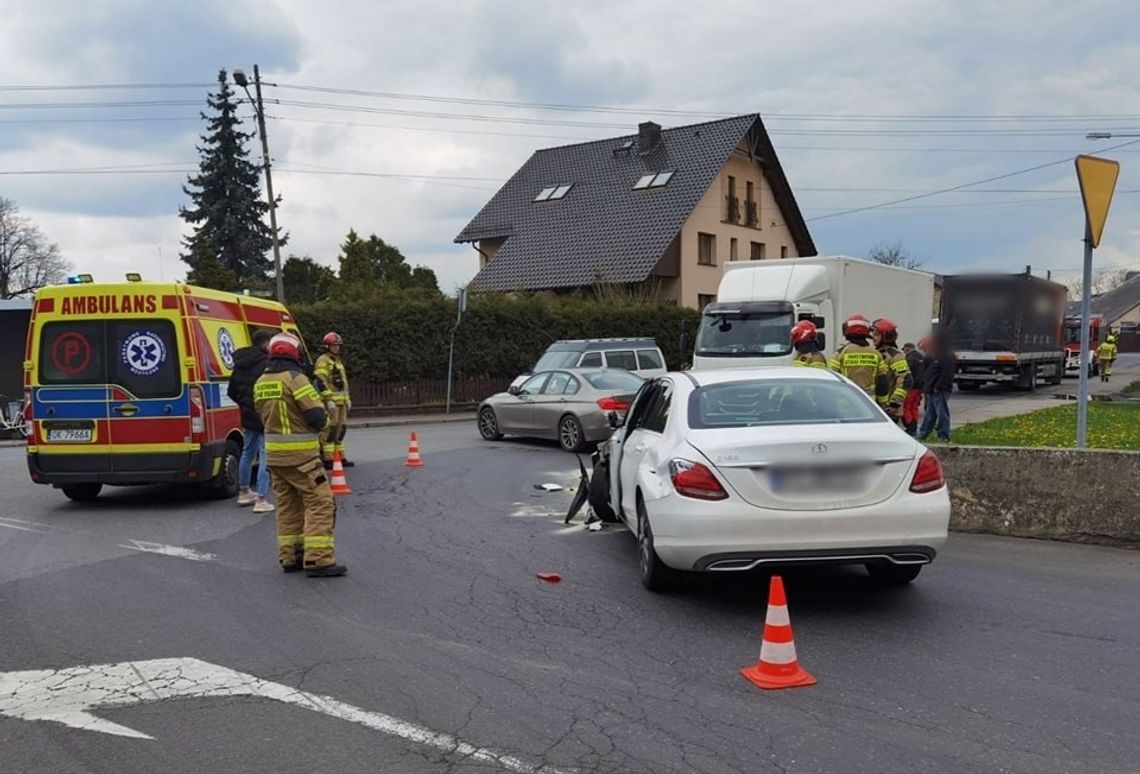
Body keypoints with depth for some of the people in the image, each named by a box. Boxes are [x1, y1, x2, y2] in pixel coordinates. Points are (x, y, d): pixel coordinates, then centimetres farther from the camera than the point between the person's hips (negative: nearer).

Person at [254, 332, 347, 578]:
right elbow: (317, 417, -18)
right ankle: (318, 560, -9)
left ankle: (290, 557, 20)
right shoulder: (295, 378, -15)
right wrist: (324, 418, 2)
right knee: (320, 503, -4)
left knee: (287, 505, 16)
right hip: (300, 455, -8)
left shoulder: (261, 382, 10)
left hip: (274, 453, 8)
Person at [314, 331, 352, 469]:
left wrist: (347, 398, 22)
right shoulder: (323, 361, -7)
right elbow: (321, 382, -15)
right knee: (329, 430, -11)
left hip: (340, 401, 9)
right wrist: (329, 400, -20)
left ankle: (340, 457, 18)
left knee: (340, 429, 11)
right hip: (330, 401, -9)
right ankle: (327, 460, -11)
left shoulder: (338, 361, 21)